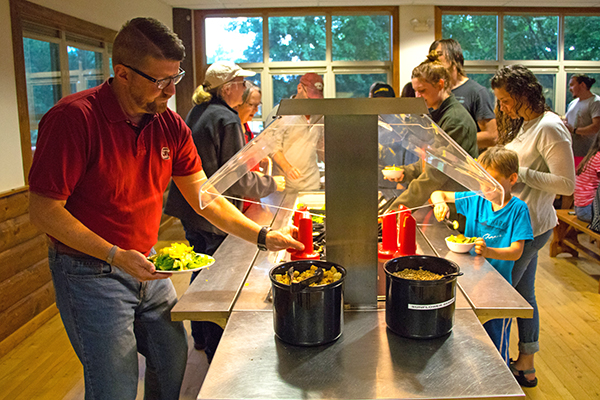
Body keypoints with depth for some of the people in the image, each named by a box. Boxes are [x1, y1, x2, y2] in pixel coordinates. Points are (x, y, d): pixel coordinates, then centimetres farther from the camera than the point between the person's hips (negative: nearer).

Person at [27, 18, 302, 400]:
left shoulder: (170, 125, -2)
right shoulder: (73, 118, -21)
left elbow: (205, 197, 2)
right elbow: (44, 211, -18)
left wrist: (263, 236, -6)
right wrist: (117, 256, -25)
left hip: (147, 268, 6)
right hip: (91, 274, -6)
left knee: (176, 362, 17)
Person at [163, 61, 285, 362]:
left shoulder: (196, 113, 10)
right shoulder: (226, 119, -18)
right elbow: (238, 180, -19)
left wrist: (253, 175, 21)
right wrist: (271, 184, -4)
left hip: (190, 210, 9)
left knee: (201, 272, 21)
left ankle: (200, 337, 37)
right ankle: (216, 351, 16)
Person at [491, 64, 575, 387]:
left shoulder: (550, 127, -17)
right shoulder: (523, 124, 11)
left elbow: (567, 183, -19)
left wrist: (520, 173, -19)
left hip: (530, 225, -9)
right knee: (523, 293, 17)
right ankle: (525, 366, 32)